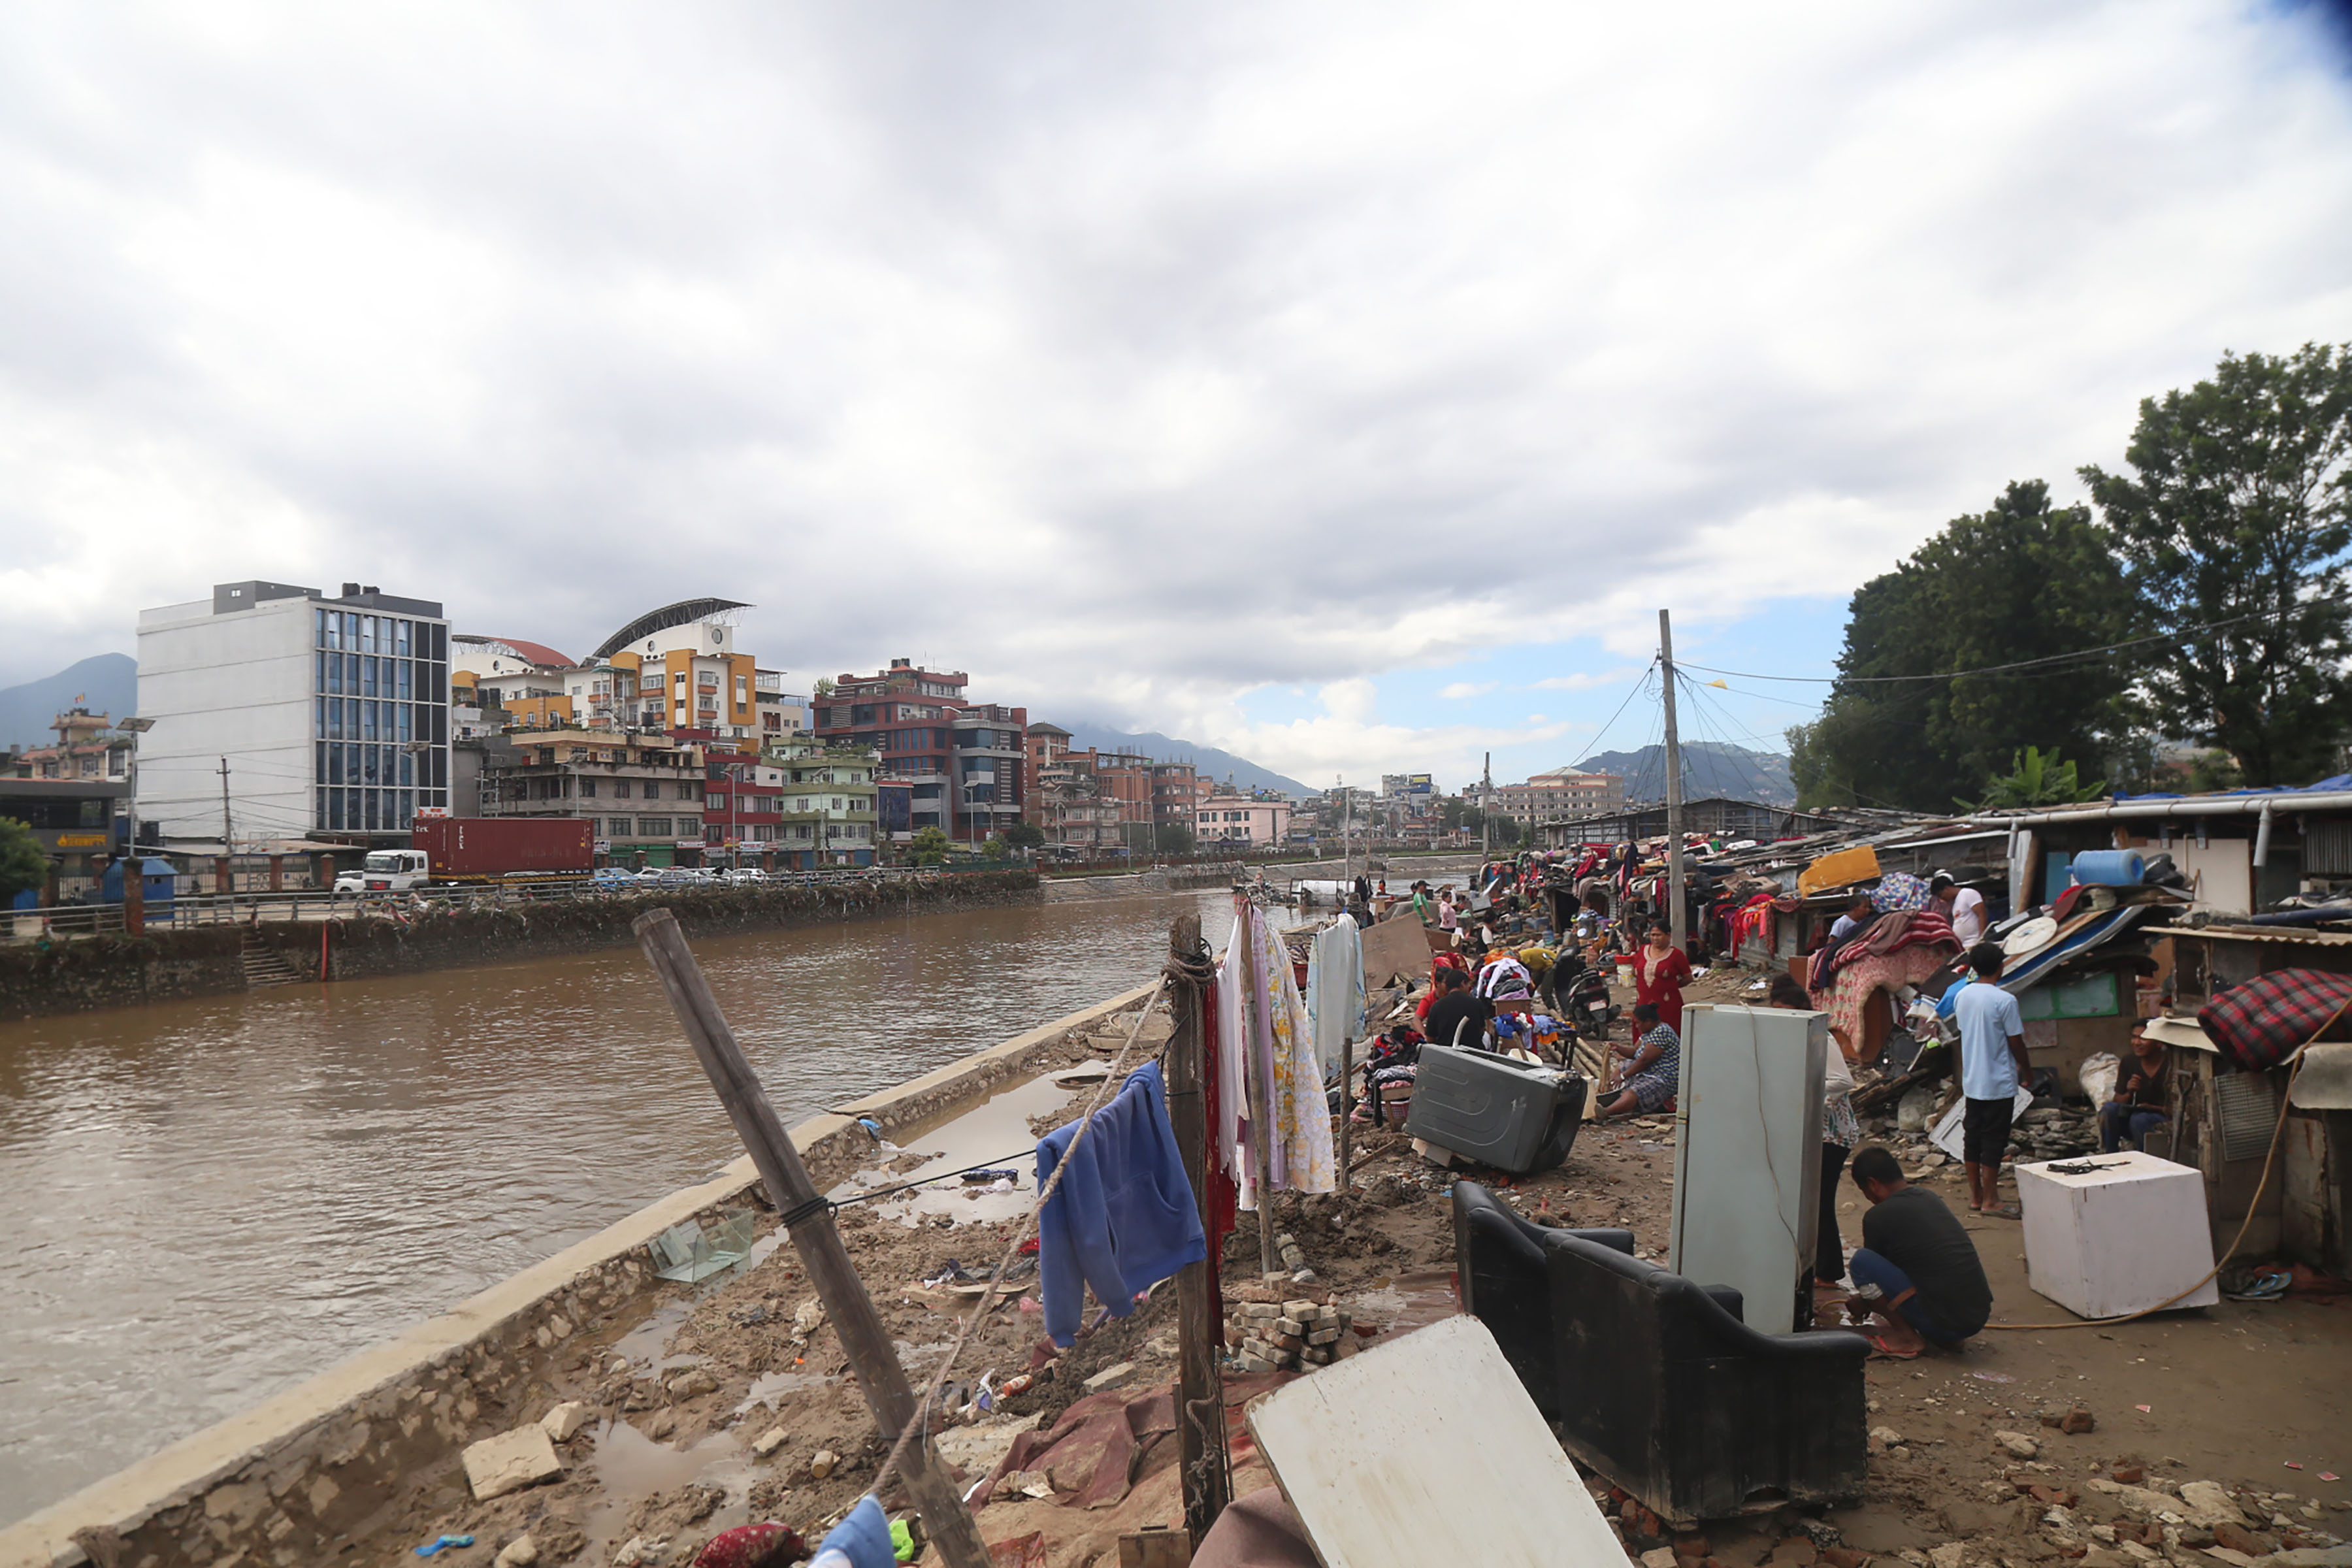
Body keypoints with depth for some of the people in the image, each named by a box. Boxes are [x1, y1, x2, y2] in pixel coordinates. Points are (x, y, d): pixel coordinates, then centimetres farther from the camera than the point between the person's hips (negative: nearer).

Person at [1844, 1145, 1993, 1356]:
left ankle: (1907, 1338, 0)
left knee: (1861, 1260, -7)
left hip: (1944, 1322, -8)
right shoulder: (1929, 1197, 13)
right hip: (1979, 1316, 8)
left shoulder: (1878, 1216, -9)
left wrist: (1860, 1305, 30)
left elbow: (1872, 1266, 9)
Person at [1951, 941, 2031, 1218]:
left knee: (1972, 1137, 12)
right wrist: (2026, 1069, 8)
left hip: (1971, 1080, 6)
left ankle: (1975, 1195, 20)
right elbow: (2016, 1042, -10)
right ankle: (1990, 1200, 5)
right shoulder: (2005, 1000, -16)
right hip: (1999, 1083, -6)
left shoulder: (1961, 996, 3)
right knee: (1994, 1140, 0)